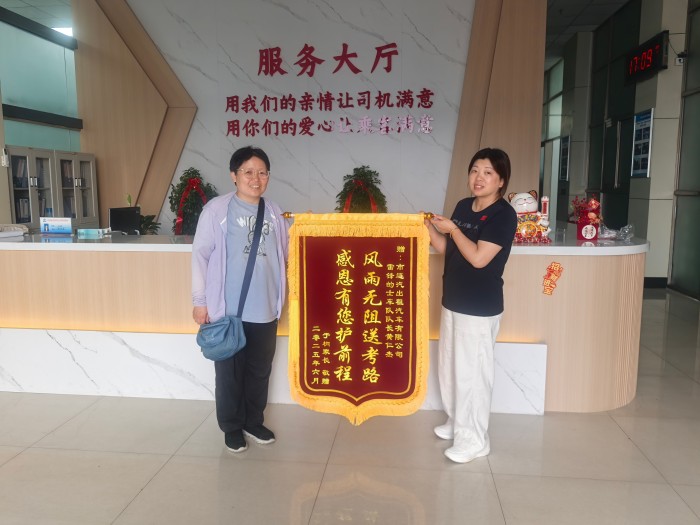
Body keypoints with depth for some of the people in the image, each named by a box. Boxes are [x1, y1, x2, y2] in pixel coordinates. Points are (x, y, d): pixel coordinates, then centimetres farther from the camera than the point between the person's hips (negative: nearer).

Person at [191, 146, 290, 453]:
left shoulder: (274, 213, 5)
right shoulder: (217, 209, -7)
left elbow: (284, 254, 16)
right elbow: (200, 255, -6)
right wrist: (200, 300, -6)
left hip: (265, 310, 4)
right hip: (228, 310, -4)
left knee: (260, 370, 16)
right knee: (230, 371, 11)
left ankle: (254, 422, 36)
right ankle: (232, 427, 30)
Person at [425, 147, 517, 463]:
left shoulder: (504, 215, -15)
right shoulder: (463, 206, 7)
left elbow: (478, 258, -23)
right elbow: (447, 250, 12)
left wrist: (452, 229, -15)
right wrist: (429, 227, -3)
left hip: (480, 308, -8)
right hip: (453, 302, 8)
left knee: (471, 373, 0)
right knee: (448, 368, 19)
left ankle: (474, 440, 16)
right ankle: (456, 422, 38)